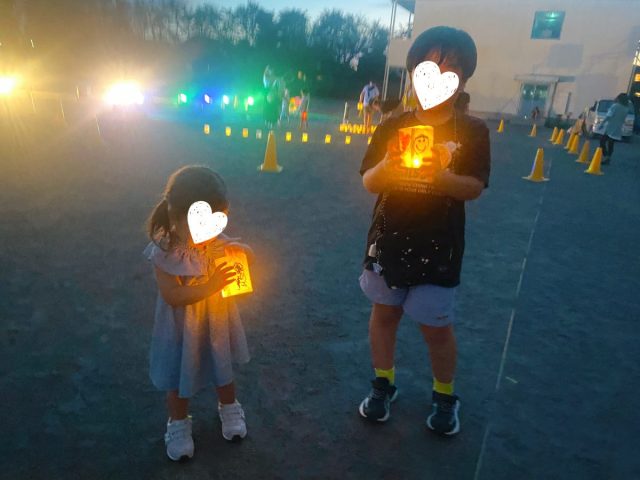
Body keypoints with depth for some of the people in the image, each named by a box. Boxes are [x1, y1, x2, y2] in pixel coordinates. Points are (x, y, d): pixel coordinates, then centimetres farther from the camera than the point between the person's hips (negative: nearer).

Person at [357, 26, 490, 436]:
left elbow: (474, 187, -11)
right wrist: (388, 166, -25)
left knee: (437, 325, 8)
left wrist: (437, 174, -29)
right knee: (385, 312, 14)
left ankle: (444, 395, 33)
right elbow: (369, 182, -3)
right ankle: (384, 383, 35)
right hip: (388, 240, 3)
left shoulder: (473, 132, -3)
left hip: (438, 247, -2)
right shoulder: (392, 127, 0)